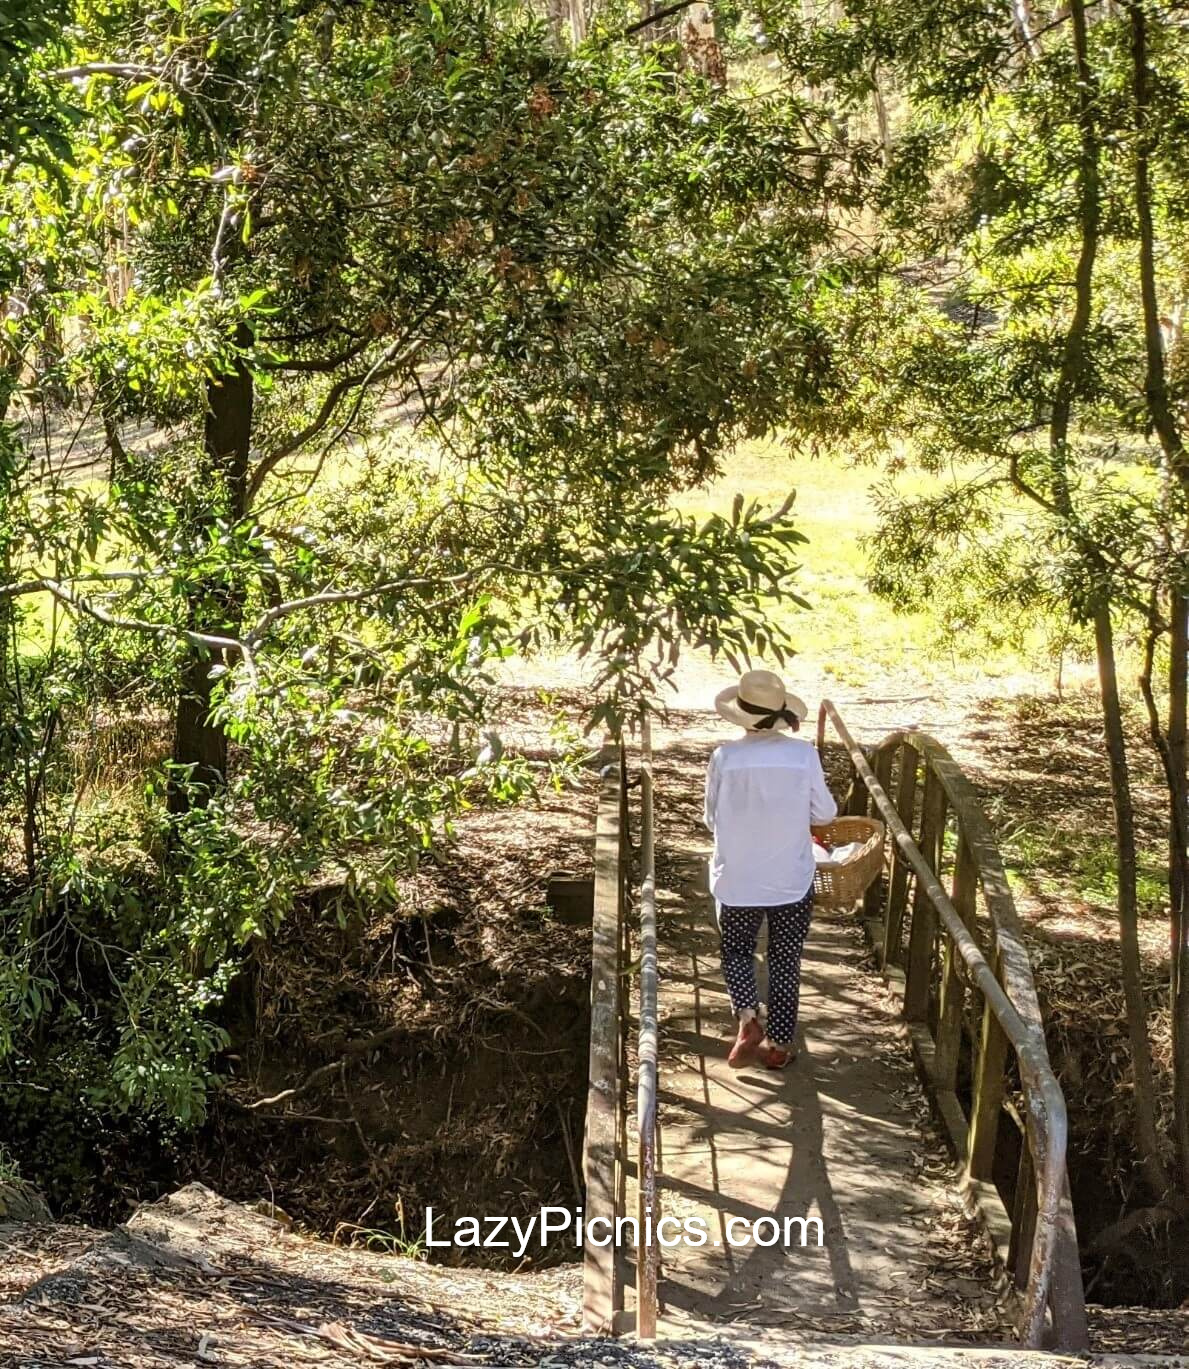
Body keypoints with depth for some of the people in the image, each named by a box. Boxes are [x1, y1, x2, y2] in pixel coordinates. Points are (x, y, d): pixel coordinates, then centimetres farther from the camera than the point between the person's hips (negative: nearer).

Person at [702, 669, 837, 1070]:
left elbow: (712, 819, -3)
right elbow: (825, 813, -2)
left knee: (737, 951, 21)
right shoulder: (804, 755, -14)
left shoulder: (725, 758, -15)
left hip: (738, 881, 0)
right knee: (786, 962, 15)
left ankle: (748, 1019, 0)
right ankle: (779, 1043, 22)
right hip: (793, 881, 0)